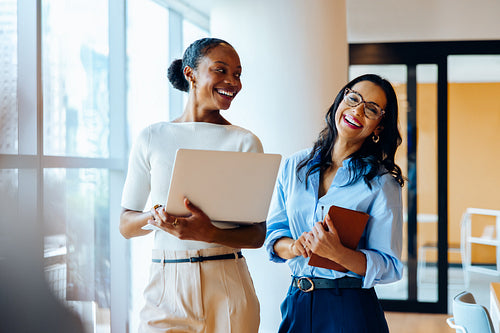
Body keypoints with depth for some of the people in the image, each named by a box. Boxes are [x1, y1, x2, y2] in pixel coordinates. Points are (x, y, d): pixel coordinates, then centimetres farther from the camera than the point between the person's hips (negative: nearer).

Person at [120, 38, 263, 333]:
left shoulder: (245, 142, 3)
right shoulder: (152, 139, 6)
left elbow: (257, 235, -1)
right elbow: (126, 225, 8)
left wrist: (208, 233, -20)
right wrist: (154, 217, -15)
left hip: (227, 285, 0)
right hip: (167, 286, 0)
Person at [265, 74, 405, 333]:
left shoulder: (381, 183, -8)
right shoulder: (294, 166, 4)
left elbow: (390, 267, -11)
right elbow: (273, 232, 5)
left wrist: (336, 253, -26)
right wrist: (293, 247, -16)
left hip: (351, 310, -3)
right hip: (297, 304, 4)